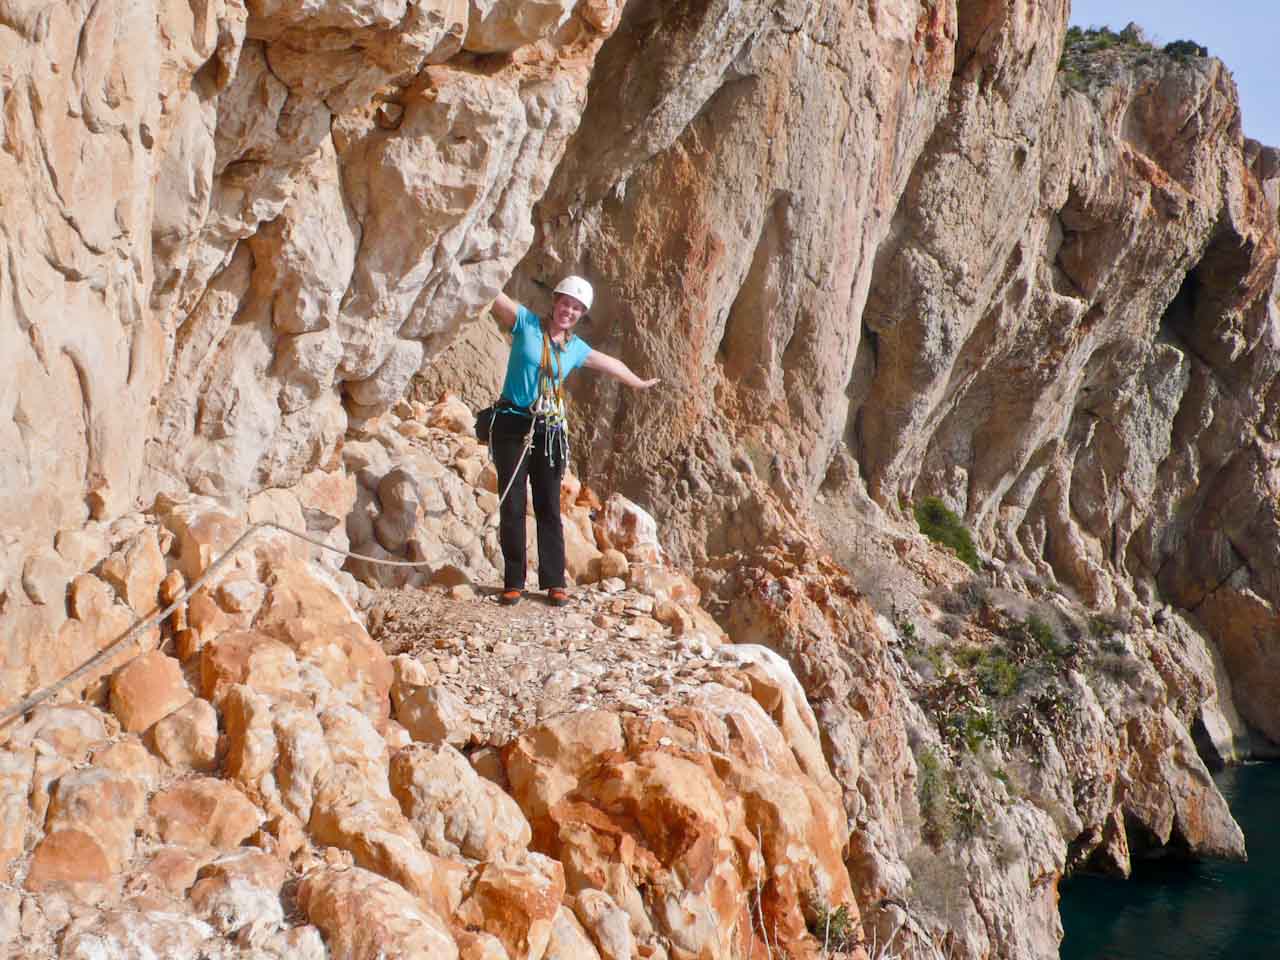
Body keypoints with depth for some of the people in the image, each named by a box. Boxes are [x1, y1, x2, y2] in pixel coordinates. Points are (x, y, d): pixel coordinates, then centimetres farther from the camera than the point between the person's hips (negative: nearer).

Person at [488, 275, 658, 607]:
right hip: (512, 426, -4)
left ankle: (554, 583, 7)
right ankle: (513, 583, 1)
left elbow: (610, 364, 30)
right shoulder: (525, 324, 0)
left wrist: (638, 383, 44)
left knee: (549, 509, 4)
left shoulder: (575, 348, 13)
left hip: (549, 430, 4)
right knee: (512, 507, -4)